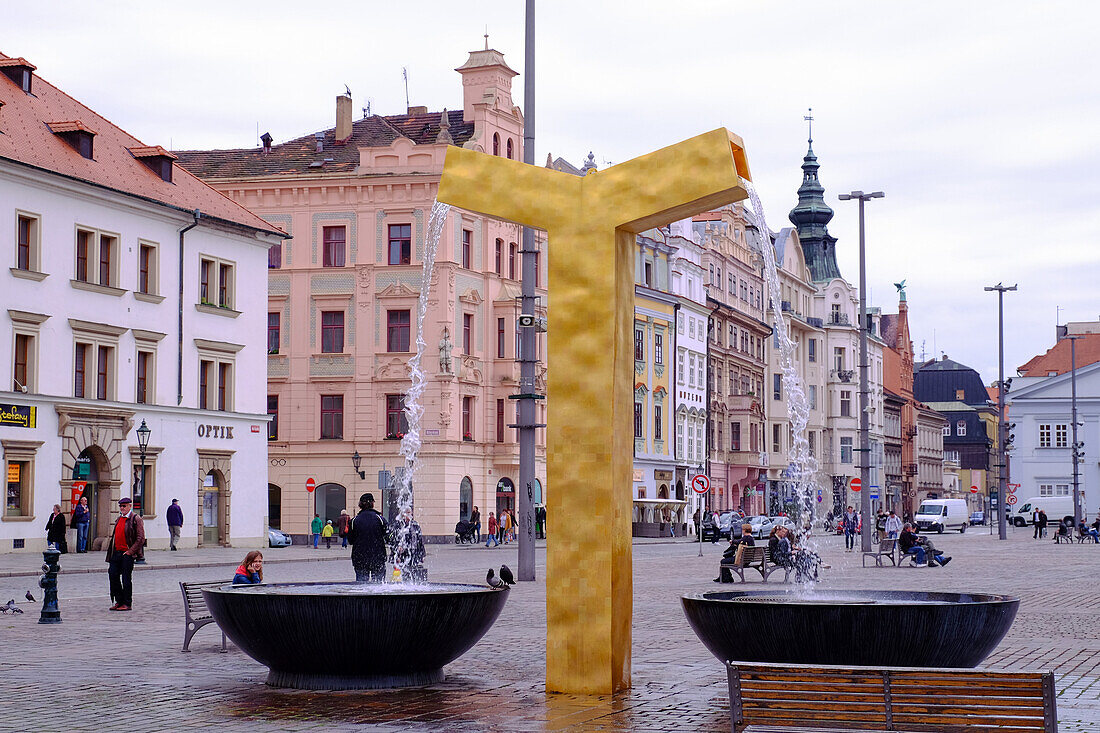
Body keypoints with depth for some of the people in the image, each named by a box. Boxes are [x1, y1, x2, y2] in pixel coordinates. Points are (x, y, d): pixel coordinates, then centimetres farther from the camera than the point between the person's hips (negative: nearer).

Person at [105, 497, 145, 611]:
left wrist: (130, 552, -16)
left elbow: (141, 539, -12)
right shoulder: (119, 519, 16)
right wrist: (111, 552, 13)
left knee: (126, 579, -2)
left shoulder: (136, 519, -7)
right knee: (112, 574, 3)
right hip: (116, 553, 7)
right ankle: (119, 601, 14)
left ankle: (127, 604, 6)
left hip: (128, 554, -7)